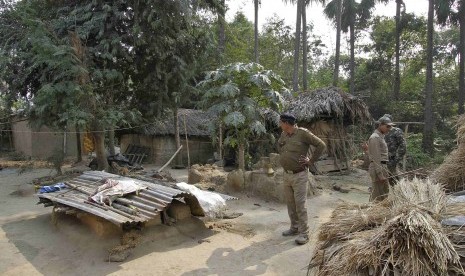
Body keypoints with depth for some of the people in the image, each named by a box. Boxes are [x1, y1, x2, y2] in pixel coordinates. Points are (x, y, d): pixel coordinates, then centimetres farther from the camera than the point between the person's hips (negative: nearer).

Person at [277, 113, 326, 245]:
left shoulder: (303, 133, -14)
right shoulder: (283, 134, 7)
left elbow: (321, 145, -12)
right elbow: (279, 146, 29)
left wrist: (311, 161, -11)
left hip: (299, 175, -7)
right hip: (286, 174, 7)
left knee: (300, 204, -4)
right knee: (290, 203, 15)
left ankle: (304, 233, 5)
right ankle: (294, 228, 29)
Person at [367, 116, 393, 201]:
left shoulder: (380, 136, 15)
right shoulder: (375, 138, -15)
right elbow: (376, 158, -19)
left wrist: (385, 171, 20)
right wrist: (380, 174, -20)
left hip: (382, 166, 10)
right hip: (377, 168, -10)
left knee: (385, 193, 18)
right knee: (377, 196, -4)